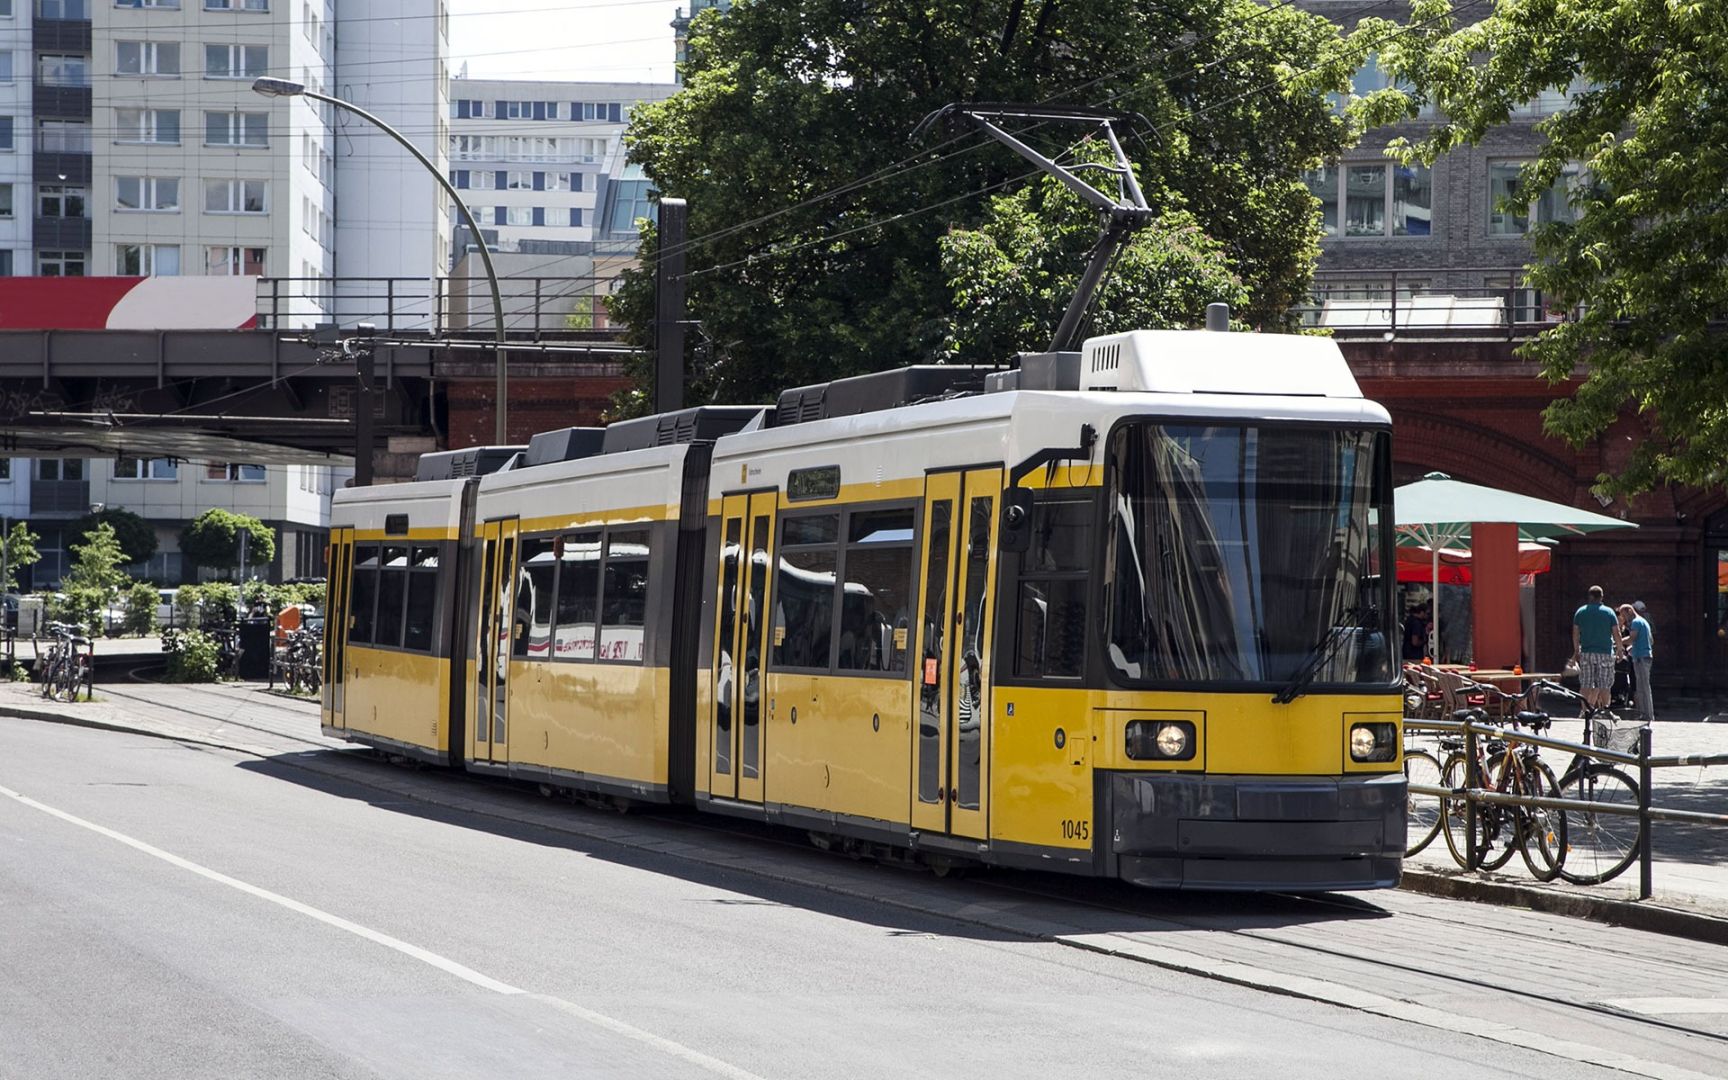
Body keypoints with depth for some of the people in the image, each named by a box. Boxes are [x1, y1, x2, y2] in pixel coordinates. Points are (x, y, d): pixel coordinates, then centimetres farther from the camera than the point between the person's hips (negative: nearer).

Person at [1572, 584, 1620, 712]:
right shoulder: (1609, 612, 0)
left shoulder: (1580, 612, 5)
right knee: (1604, 684, 3)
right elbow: (1616, 634, 0)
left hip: (1586, 653, 2)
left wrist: (1576, 651, 16)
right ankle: (1604, 708, 2)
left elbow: (1575, 634, 7)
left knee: (1586, 684, 4)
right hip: (1605, 653, -2)